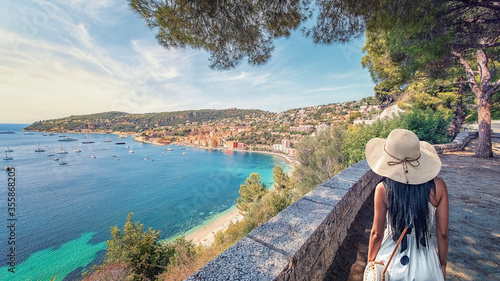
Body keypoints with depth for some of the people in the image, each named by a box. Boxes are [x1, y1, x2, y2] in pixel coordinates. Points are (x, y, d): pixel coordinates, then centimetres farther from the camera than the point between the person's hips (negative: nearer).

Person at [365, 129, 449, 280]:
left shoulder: (383, 189, -24)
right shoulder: (438, 186, -17)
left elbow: (377, 234, -13)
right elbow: (442, 233, -6)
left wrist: (370, 262, 5)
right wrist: (443, 264, 13)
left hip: (391, 262, -2)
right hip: (425, 265, 2)